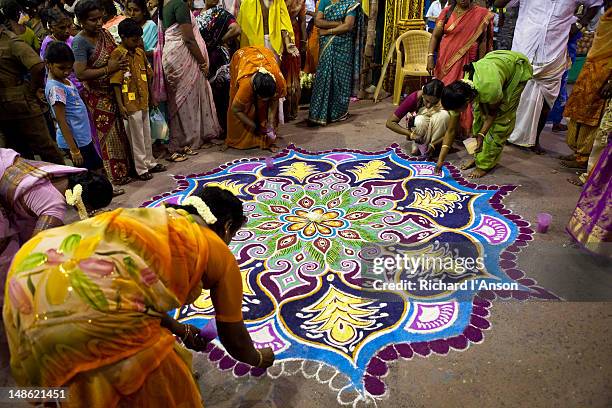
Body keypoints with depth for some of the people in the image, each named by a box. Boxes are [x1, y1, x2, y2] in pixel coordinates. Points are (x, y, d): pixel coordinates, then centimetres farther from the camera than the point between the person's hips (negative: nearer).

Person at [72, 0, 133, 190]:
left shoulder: (104, 33, 3)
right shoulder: (80, 42, -18)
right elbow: (80, 74, -25)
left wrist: (122, 61, -2)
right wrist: (108, 69, -25)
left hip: (114, 92, 7)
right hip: (97, 96, -7)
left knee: (120, 132, 14)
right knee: (108, 136, 1)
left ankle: (125, 170, 30)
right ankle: (113, 178, 15)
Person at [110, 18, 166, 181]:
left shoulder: (140, 52, 8)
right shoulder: (117, 55, -12)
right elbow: (115, 82, -14)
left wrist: (151, 96, 17)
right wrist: (120, 105, -18)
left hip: (143, 101, 6)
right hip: (130, 104, -6)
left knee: (147, 134, 16)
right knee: (136, 137, 3)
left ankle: (149, 162, 30)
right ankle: (141, 168, 14)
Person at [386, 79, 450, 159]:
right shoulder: (414, 98, -30)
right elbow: (390, 122, -29)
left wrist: (433, 144, -39)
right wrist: (411, 134, -39)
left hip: (435, 131, 1)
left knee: (444, 115, -34)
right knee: (420, 121, -37)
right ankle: (417, 145, -10)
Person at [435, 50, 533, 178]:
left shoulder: (489, 89, -42)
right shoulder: (459, 92, -23)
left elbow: (493, 113, -18)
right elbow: (451, 131, -18)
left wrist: (481, 135, -20)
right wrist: (440, 159, -20)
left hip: (518, 67, -5)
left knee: (502, 116, -7)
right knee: (480, 112, -2)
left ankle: (485, 164, -1)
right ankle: (478, 155, 13)